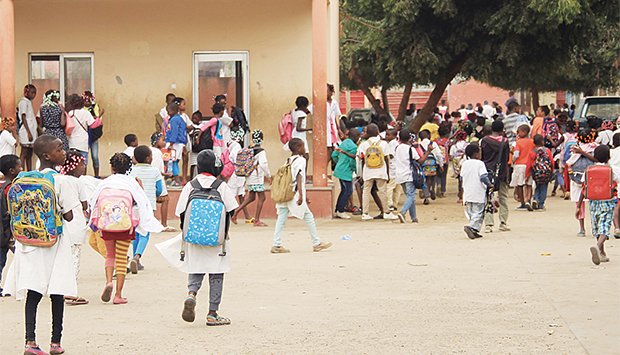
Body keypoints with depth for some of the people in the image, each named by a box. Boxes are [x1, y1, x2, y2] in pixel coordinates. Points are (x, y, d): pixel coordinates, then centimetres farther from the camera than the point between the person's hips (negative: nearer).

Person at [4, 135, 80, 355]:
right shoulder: (61, 182, -13)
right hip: (53, 242, -4)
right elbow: (69, 217, -12)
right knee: (57, 294, 6)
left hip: (29, 242, 4)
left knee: (32, 293, 4)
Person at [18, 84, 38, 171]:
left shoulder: (29, 102, 17)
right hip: (26, 132, -9)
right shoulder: (23, 102, -9)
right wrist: (29, 132, -20)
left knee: (29, 154, 10)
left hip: (31, 131, 9)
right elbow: (23, 118, -14)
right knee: (24, 153, -9)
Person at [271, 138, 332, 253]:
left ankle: (276, 245, -1)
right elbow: (299, 178, -18)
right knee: (308, 216, 4)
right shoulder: (300, 160, -8)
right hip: (294, 194, -8)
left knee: (282, 219, 3)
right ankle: (316, 243, 10)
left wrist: (304, 196, 29)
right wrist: (301, 195, -24)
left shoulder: (288, 160, 17)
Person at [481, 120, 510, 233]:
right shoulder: (505, 141, -4)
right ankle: (503, 223, 11)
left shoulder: (484, 141, -3)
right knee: (503, 197, 12)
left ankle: (488, 224, -6)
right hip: (502, 173, 0)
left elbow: (481, 157, 2)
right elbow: (507, 158, 2)